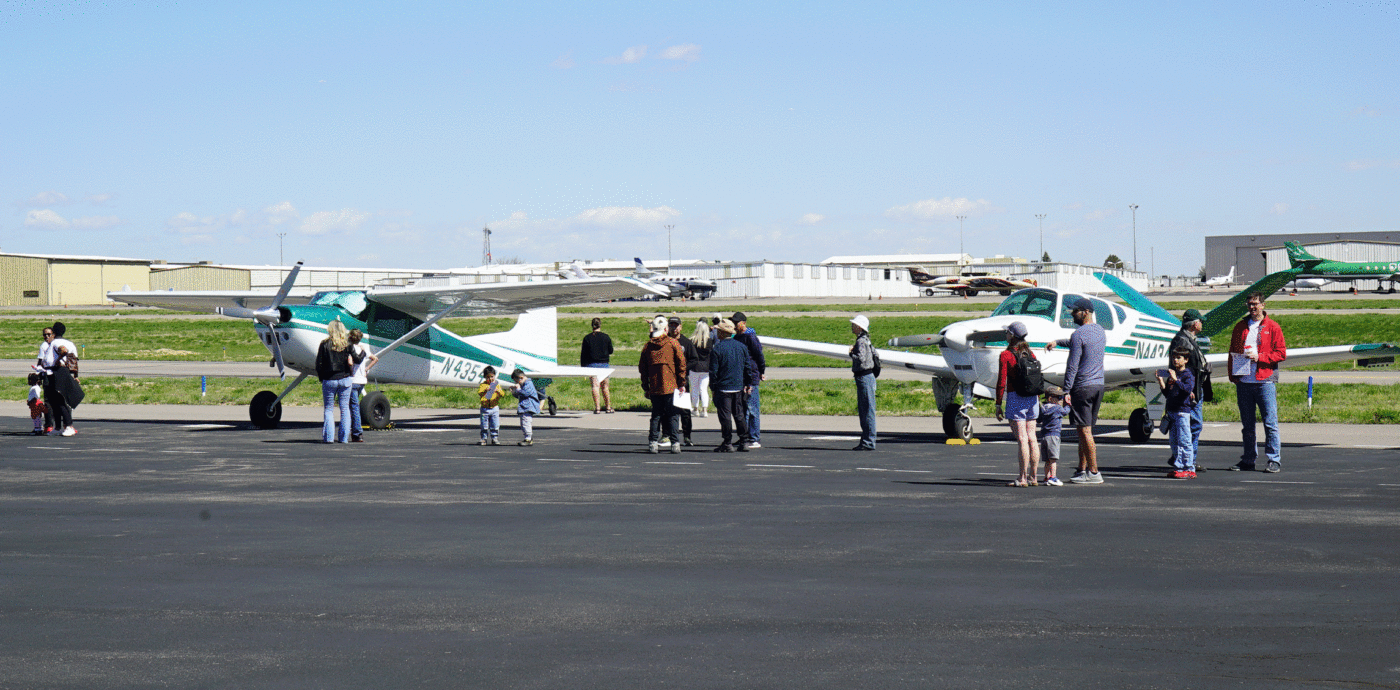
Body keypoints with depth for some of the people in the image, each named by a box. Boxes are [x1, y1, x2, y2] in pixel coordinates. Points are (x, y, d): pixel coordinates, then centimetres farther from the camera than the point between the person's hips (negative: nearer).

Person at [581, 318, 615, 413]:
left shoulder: (587, 338, -2)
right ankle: (608, 407, 18)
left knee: (595, 385, -4)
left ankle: (597, 407, -12)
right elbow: (611, 351, 8)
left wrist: (582, 366, 5)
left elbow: (583, 353, 0)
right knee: (605, 386, 12)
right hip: (604, 364, 1)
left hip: (592, 364, -1)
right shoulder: (606, 337, 0)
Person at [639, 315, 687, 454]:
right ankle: (675, 444, -3)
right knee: (673, 416, 1)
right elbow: (681, 364, -4)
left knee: (656, 415, 10)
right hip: (671, 387, -3)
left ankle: (653, 443, 4)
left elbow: (642, 368, 9)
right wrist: (682, 384, 1)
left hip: (654, 388, 3)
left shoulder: (647, 346, 7)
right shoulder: (673, 343, -2)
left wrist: (645, 388, 14)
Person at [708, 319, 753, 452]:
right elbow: (748, 367, 10)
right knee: (739, 415, 12)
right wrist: (748, 384, 18)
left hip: (723, 387, -6)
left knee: (725, 416, -1)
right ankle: (744, 442, 11)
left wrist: (713, 387, -1)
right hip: (738, 387, 6)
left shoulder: (717, 349, -11)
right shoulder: (741, 346, 6)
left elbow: (713, 371, -10)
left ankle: (727, 443, 1)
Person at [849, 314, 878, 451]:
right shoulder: (865, 340, 16)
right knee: (863, 410, 14)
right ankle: (866, 440, 19)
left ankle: (869, 442, -6)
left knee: (867, 410, -7)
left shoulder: (861, 342, -15)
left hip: (864, 378, -11)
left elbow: (861, 359, -27)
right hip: (866, 377, 11)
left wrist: (851, 354, -10)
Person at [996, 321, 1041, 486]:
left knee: (1022, 439, -8)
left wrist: (998, 405, -6)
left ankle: (1022, 479, -8)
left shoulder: (1005, 355, -9)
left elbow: (1002, 383, -11)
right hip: (1032, 399, 6)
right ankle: (1033, 477, 11)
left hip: (1015, 398, -6)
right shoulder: (1030, 355, 9)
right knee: (1032, 438, 8)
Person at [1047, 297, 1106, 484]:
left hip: (1082, 387, -9)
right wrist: (1058, 342, 39)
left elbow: (1072, 366, -16)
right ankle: (1082, 469, 16)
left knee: (1085, 430, -5)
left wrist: (1066, 391, -14)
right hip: (1098, 385, 9)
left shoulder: (1079, 334, -14)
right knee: (1086, 430, 13)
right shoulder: (1100, 331, 13)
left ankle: (1094, 473, -6)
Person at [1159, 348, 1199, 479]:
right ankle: (1179, 467, 15)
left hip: (1183, 410, -8)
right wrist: (1161, 383, 5)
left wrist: (1175, 380, -26)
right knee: (1174, 441, 9)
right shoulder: (1171, 374, 17)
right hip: (1172, 411, 8)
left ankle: (1189, 469, -9)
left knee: (1184, 441, -10)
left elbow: (1188, 389, -22)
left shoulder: (1188, 375, -5)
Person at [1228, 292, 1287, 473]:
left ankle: (1274, 460, -2)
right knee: (1247, 424, 8)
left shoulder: (1272, 327, 3)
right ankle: (1248, 460, 15)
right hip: (1243, 382, 4)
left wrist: (1259, 357, -11)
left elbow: (1281, 353, -1)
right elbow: (1233, 353, 18)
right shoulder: (1240, 327, 15)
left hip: (1264, 381, -4)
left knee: (1270, 422, -6)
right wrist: (1233, 376, 8)